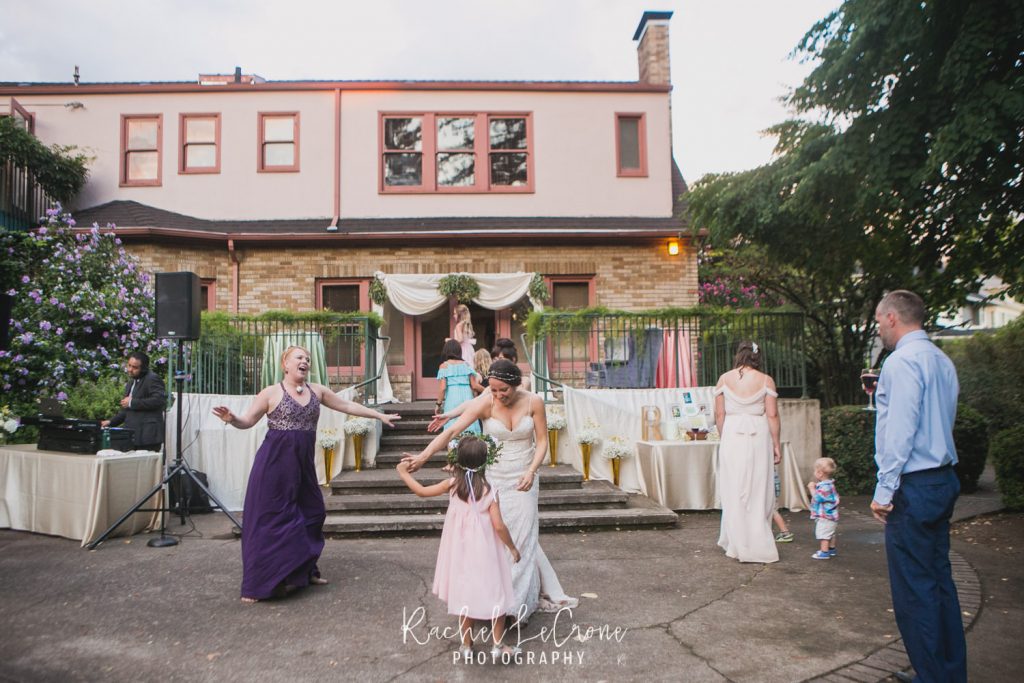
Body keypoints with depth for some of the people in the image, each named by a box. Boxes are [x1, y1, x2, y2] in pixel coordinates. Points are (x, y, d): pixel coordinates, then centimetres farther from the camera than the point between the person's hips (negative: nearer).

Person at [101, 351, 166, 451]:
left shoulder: (153, 379, -6)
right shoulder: (131, 383, 23)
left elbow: (159, 400, -20)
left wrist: (132, 402, -13)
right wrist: (111, 422, 17)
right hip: (132, 435, 8)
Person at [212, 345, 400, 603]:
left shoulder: (317, 390, 10)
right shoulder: (272, 392, -3)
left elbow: (348, 406, 16)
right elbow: (247, 421, -3)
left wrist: (380, 416, 17)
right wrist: (231, 418, -26)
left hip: (303, 464, 6)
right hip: (275, 462, -6)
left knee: (310, 514, 11)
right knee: (270, 519, -4)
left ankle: (303, 571, 28)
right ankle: (259, 584, 5)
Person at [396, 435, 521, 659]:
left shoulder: (452, 485, -10)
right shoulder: (489, 490, -15)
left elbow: (422, 491, 1)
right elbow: (498, 525, -17)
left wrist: (403, 473, 15)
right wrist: (512, 547, -3)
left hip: (462, 552, 3)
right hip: (485, 552, -3)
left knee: (465, 597, 16)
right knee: (496, 595, 13)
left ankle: (467, 647, 25)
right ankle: (497, 645, 19)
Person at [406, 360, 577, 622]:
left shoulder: (533, 402, -9)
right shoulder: (485, 403, -14)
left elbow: (542, 441, 0)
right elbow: (452, 431, -21)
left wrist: (531, 471, -14)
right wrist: (423, 456, -31)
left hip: (522, 480, 1)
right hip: (494, 480, 0)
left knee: (522, 539, 2)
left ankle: (517, 602, 18)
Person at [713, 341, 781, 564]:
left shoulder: (724, 379, 2)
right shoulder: (766, 380, -1)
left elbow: (719, 414, 2)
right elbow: (772, 415, -3)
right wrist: (776, 443, 3)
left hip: (732, 437, 1)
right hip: (758, 437, -1)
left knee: (734, 490, 8)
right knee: (758, 491, 7)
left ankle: (736, 543, 15)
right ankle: (757, 544, 10)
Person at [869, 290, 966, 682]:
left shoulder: (902, 360, -15)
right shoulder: (943, 361, 14)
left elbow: (900, 431, -20)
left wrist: (885, 490, -16)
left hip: (913, 488, -10)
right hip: (943, 480, 10)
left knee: (914, 590, 0)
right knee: (940, 580, 17)